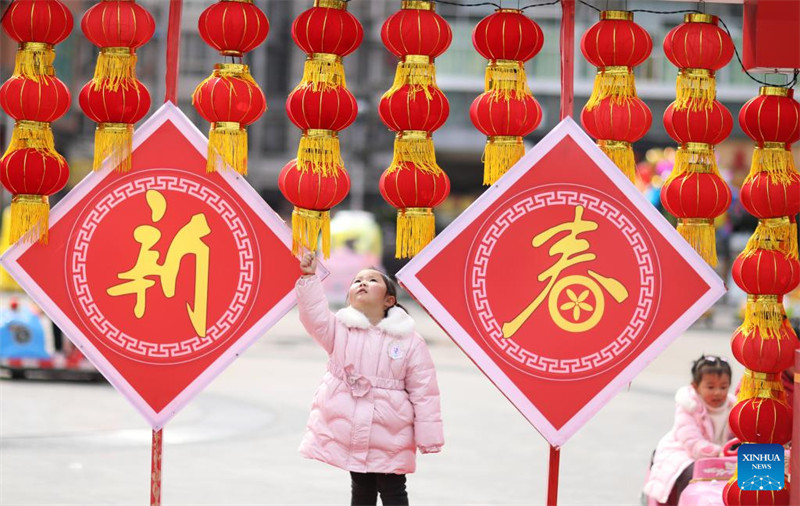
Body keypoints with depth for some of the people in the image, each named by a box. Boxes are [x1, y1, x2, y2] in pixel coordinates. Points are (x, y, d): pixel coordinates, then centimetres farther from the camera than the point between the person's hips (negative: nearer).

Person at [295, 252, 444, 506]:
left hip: (389, 436, -2)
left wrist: (428, 438, -7)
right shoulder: (339, 329, 2)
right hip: (348, 429, 2)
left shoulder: (410, 342, -4)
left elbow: (424, 393, -4)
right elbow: (314, 314, -16)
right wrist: (309, 278, -28)